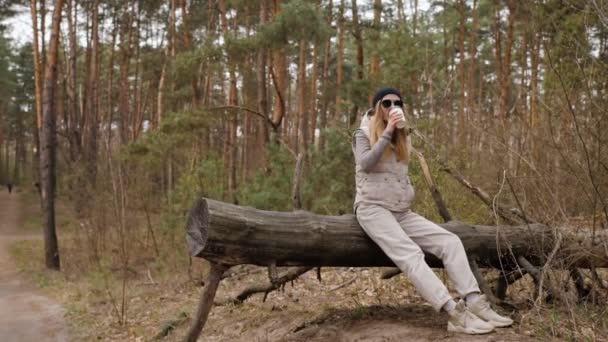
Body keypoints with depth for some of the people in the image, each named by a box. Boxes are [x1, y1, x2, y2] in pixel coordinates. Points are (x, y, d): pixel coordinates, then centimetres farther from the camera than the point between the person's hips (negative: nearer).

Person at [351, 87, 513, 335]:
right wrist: (387, 133, -19)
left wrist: (407, 194, 11)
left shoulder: (402, 137, 19)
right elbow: (365, 164, -18)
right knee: (409, 253, -30)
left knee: (450, 241, -13)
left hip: (402, 211, 7)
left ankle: (474, 302, -23)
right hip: (373, 208, -7)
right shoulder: (364, 134, 1)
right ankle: (455, 313, -41)